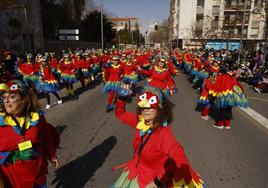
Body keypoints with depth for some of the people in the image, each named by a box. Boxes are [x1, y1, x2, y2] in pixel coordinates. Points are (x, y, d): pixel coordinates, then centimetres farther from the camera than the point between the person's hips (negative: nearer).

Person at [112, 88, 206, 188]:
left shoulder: (164, 133, -30)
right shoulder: (140, 122, -11)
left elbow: (179, 156, -36)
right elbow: (120, 114, 1)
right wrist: (121, 98, -17)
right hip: (134, 170, 6)